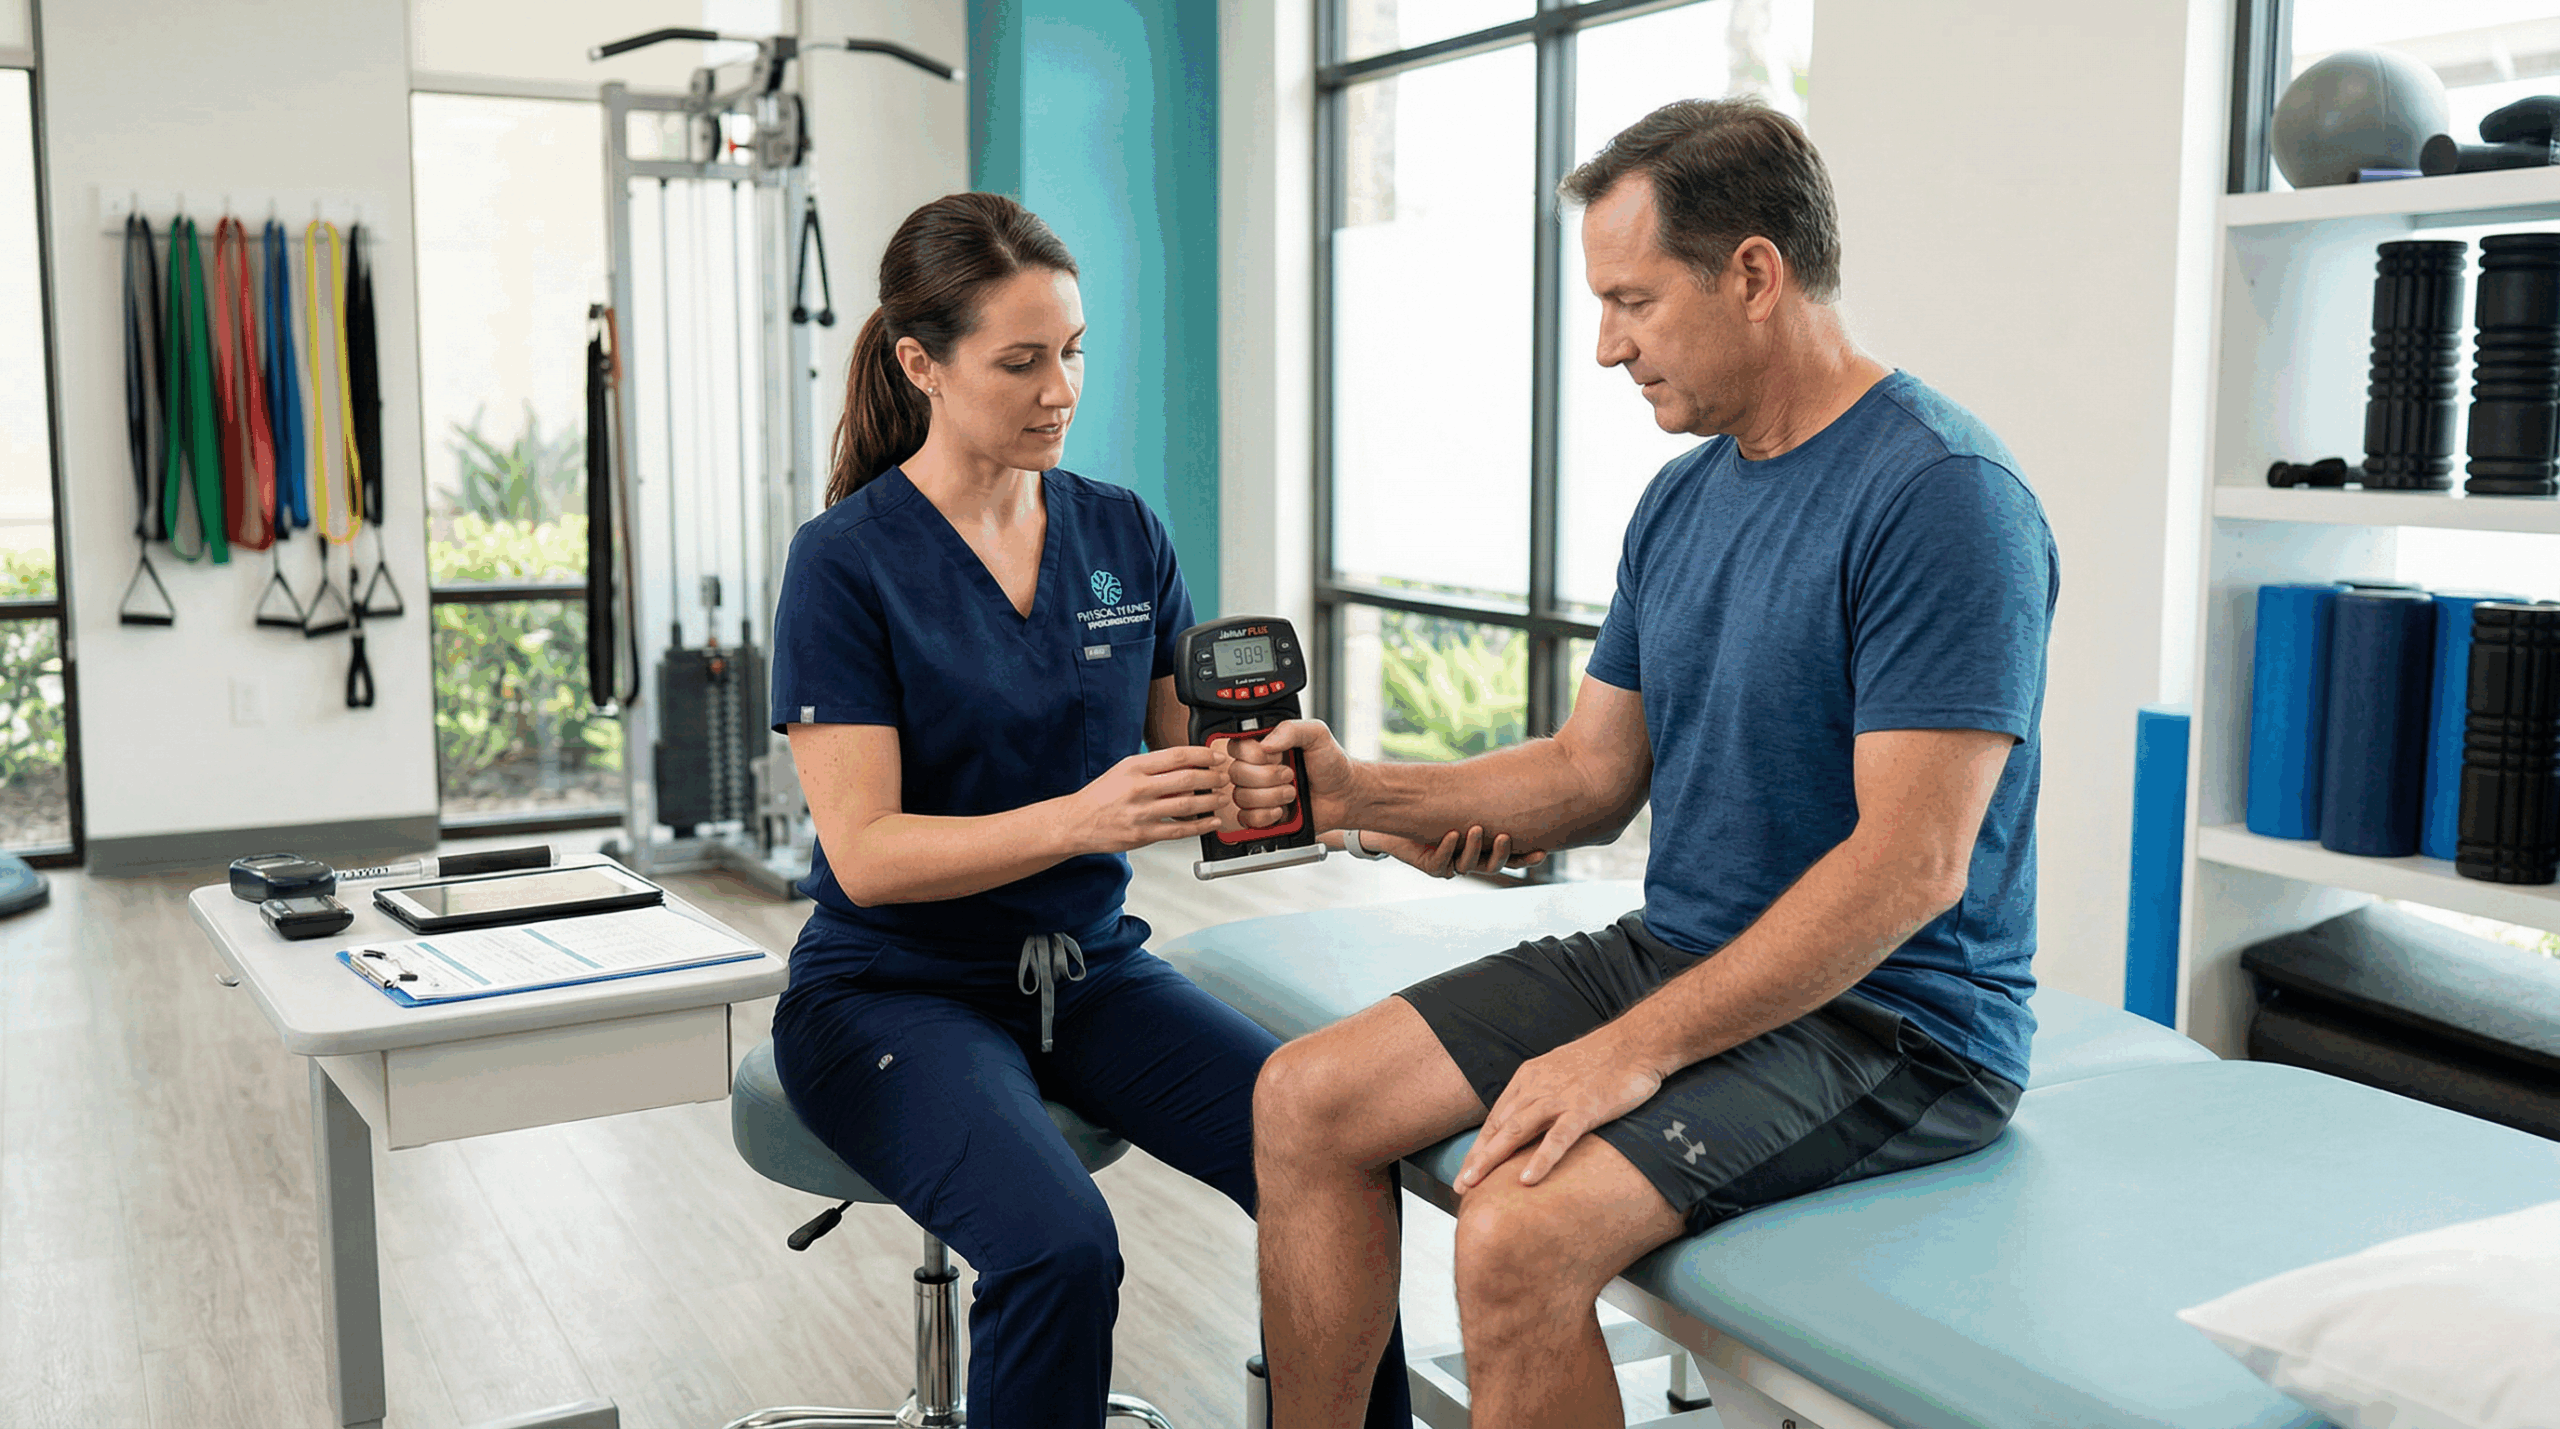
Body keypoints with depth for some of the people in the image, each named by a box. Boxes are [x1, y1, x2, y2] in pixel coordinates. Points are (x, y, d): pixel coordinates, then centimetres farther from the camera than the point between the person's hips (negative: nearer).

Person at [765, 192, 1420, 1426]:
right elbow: (864, 853, -15)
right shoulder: (847, 562, -8)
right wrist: (1081, 819, -29)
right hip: (897, 987, -4)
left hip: (1089, 966, 4)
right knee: (1060, 1245, -32)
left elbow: (1191, 772, 8)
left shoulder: (1124, 535, 6)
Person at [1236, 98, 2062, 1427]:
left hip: (1885, 1016, -8)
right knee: (1305, 1102, -1)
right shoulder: (1683, 496, 9)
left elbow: (1911, 863, -23)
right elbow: (1591, 776, 13)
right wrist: (1357, 792, -1)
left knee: (1520, 1235, -29)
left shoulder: (1941, 495, -18)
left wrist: (1640, 1047, -24)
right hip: (1673, 953, 8)